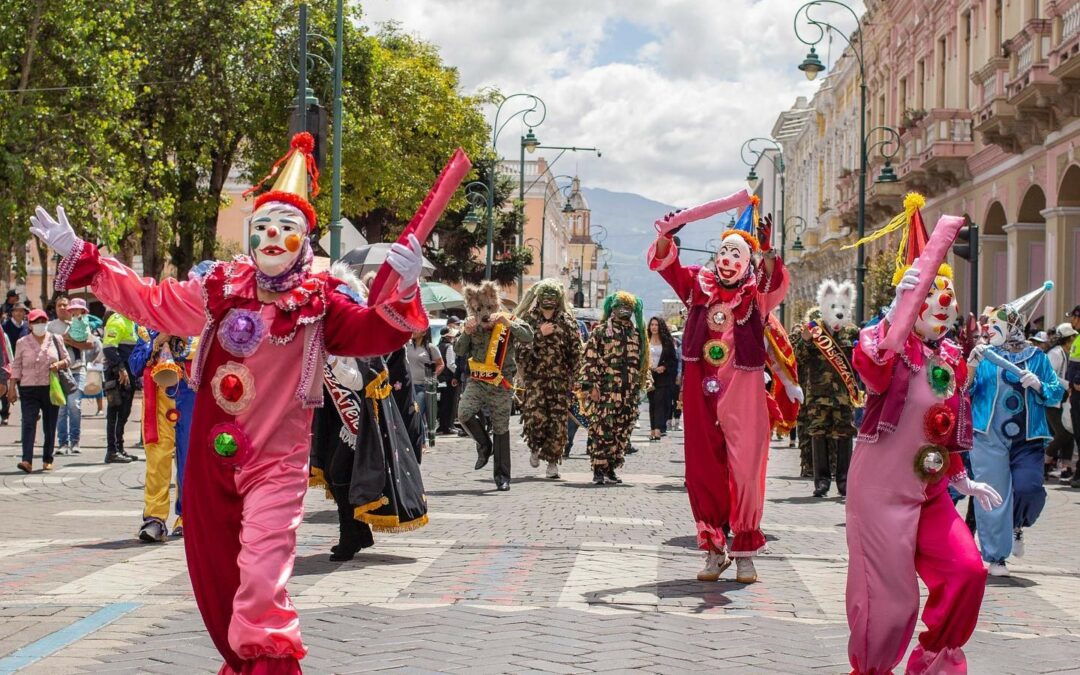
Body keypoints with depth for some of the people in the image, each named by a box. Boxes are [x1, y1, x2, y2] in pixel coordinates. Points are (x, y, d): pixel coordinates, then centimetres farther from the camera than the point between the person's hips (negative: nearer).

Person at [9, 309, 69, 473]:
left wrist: (59, 364, -8)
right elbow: (16, 366, 6)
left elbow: (66, 359, 14)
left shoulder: (55, 340, 8)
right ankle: (27, 460, -19)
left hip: (51, 388, 2)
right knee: (28, 424, -12)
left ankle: (47, 460, 17)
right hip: (29, 389, -1)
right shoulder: (22, 343, 5)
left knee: (50, 426, 6)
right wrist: (12, 387, 1)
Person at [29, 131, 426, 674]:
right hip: (212, 453, 5)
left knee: (261, 574, -16)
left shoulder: (320, 303, -4)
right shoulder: (220, 290, 5)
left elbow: (375, 333, -15)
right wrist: (80, 256, 13)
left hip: (276, 460, -4)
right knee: (213, 569, 14)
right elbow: (148, 301, 13)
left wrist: (402, 290, -33)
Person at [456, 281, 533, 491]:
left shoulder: (509, 323, -1)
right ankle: (484, 445, 6)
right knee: (464, 413, -22)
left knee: (501, 429, 2)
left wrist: (507, 323, -27)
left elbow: (528, 337, -18)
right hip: (477, 381, 2)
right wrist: (466, 333, -12)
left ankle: (502, 476, 12)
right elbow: (459, 351, 4)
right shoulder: (473, 327, 8)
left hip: (501, 385, -2)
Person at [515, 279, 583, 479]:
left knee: (558, 420, -4)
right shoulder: (528, 318, 5)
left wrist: (572, 378, 3)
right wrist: (539, 334, -14)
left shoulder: (566, 321, 8)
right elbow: (520, 346, -5)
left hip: (559, 378, 1)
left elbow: (576, 351, 9)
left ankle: (552, 461, 7)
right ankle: (535, 447, 14)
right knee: (536, 415, -15)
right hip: (534, 375, -1)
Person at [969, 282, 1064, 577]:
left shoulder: (1037, 357, 8)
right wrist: (971, 368, -12)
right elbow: (965, 392, 4)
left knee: (1028, 489, -14)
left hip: (1028, 439, 0)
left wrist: (1039, 385, -11)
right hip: (989, 437, 0)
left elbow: (1057, 393, 8)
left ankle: (1017, 527, 19)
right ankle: (995, 556, 11)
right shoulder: (984, 355, 8)